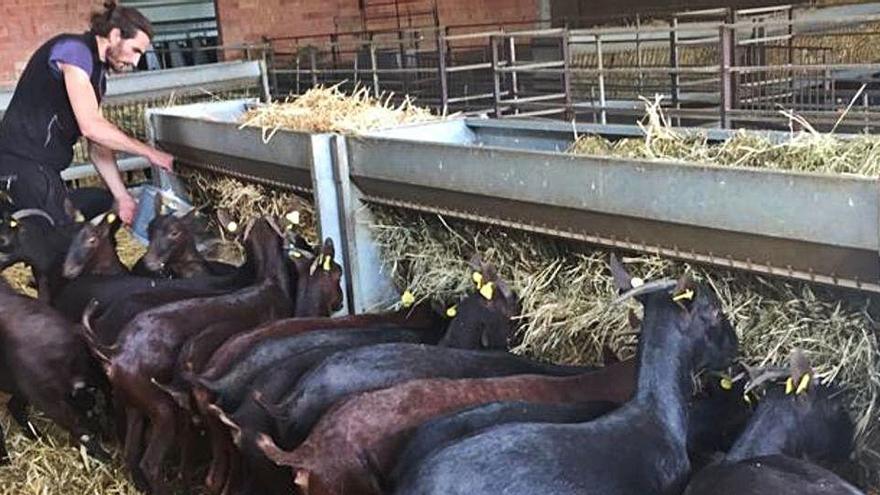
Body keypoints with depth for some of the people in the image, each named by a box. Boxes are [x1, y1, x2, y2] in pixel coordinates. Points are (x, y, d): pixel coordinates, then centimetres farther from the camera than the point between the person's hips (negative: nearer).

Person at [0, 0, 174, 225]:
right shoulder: (75, 50, -12)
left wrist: (122, 197, 6)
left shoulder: (98, 73, 15)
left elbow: (98, 145, 13)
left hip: (45, 166, 9)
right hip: (25, 161, -9)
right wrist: (149, 152, -15)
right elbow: (91, 127, -22)